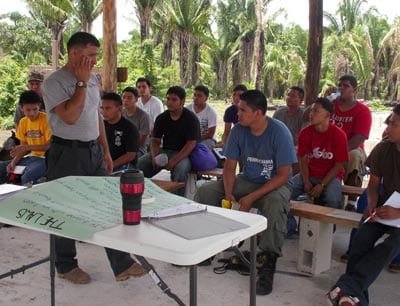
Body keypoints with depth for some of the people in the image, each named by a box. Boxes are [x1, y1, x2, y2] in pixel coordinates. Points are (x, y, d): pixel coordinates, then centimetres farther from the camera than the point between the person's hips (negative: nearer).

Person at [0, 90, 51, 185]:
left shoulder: (46, 119, -10)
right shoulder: (23, 122, 10)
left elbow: (50, 146, -16)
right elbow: (23, 147, 12)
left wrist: (27, 147, -20)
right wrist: (14, 162, -5)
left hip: (44, 158, -7)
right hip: (30, 157, 7)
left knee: (27, 178, -35)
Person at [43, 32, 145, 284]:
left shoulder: (93, 79, 10)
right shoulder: (54, 83, -12)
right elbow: (70, 117, -24)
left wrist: (106, 151, 15)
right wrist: (81, 82, -18)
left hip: (94, 151, 7)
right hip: (68, 154, -6)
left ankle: (121, 264, 12)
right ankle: (66, 265, 24)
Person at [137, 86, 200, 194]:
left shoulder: (191, 119, -7)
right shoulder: (161, 118, 7)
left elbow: (191, 144, -15)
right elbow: (155, 141, 6)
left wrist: (174, 160, -27)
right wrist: (155, 157, -16)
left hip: (183, 154, -5)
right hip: (165, 151, 5)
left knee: (180, 169, -37)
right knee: (141, 163, -17)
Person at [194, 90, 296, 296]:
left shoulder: (279, 132, -21)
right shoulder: (238, 130, -8)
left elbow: (283, 175, -21)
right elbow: (230, 166, -2)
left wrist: (252, 198, -27)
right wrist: (228, 194, -20)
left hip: (275, 185, -5)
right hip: (247, 180, 5)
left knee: (275, 203, -40)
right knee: (205, 192, -11)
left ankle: (269, 264, -26)